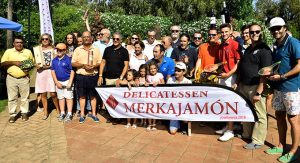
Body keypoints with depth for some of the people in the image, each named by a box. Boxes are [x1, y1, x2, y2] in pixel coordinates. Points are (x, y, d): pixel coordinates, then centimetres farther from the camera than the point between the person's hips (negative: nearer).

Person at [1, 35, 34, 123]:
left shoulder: (28, 52, 6)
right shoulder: (8, 51, 4)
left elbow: (32, 63, 11)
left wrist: (29, 68, -10)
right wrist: (13, 62, -16)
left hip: (24, 78, 0)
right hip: (11, 78, 0)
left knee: (24, 97, 6)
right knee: (12, 97, 4)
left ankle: (24, 113, 18)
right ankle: (13, 114, 13)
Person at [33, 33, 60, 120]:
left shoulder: (53, 49, 7)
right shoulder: (37, 49, 11)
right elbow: (35, 61, 15)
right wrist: (37, 66, -5)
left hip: (51, 72, -2)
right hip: (41, 73, 2)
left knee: (53, 93, -7)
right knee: (43, 94, 3)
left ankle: (58, 109, 12)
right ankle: (45, 112, 16)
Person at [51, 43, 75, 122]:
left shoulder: (68, 59, -11)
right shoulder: (54, 60, 4)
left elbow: (72, 71, -11)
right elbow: (53, 71, 6)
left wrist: (70, 83, -15)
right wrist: (57, 82, -2)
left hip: (67, 81, -5)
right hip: (58, 82, 5)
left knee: (68, 97, 0)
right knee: (60, 98, 13)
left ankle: (69, 114, 8)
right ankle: (62, 113, 24)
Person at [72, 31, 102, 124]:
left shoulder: (96, 49, 7)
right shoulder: (78, 50, 4)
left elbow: (100, 62, 5)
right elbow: (73, 63, 0)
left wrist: (94, 66, -15)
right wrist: (83, 65, -15)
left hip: (93, 76, 0)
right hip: (81, 76, 0)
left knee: (93, 96, 8)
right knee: (82, 96, 7)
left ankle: (93, 114, 20)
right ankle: (82, 114, 19)